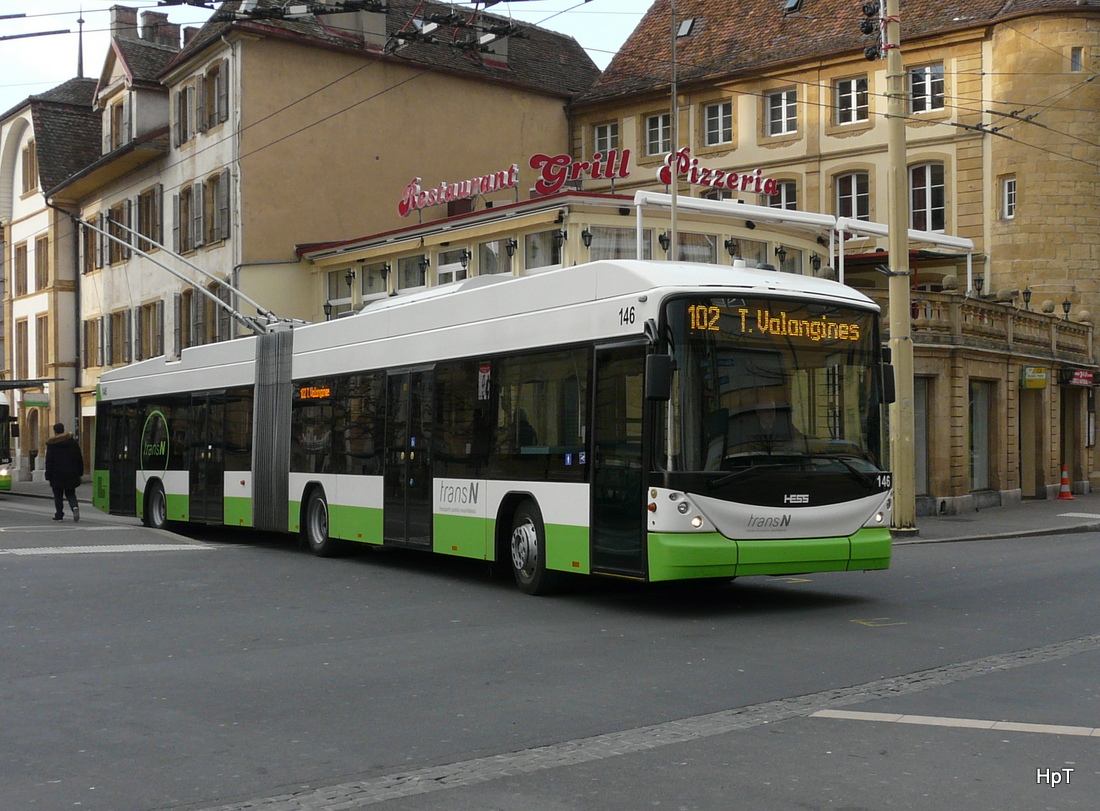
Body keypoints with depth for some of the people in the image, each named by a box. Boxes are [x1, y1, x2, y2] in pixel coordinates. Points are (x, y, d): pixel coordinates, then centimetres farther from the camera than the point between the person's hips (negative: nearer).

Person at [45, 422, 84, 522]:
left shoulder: (52, 444, -7)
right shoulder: (73, 442, 4)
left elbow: (49, 461, -8)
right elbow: (79, 459, 7)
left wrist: (48, 475, -4)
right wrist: (79, 472, 15)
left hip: (57, 475, -3)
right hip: (71, 475, 3)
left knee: (58, 495, 7)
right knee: (70, 493, 11)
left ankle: (59, 514, 6)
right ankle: (75, 506, -16)